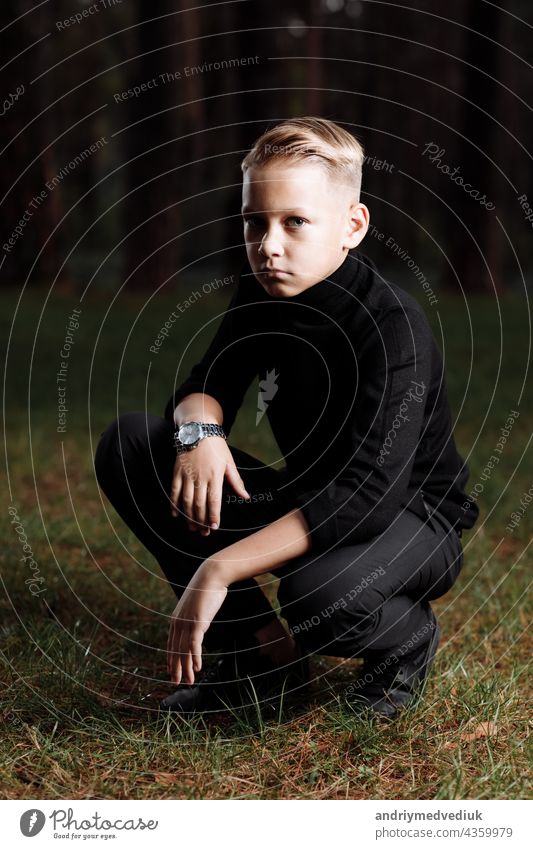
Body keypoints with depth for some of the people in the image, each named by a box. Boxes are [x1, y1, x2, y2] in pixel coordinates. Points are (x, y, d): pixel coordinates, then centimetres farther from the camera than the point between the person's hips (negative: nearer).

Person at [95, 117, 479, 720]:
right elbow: (209, 381, 3)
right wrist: (199, 426, -25)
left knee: (321, 591, -43)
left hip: (410, 526, -6)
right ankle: (264, 651, -4)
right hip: (309, 505, 7)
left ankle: (407, 639, -1)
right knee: (127, 445, -9)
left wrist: (220, 570, -39)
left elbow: (369, 494, -35)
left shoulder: (395, 328, -26)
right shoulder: (262, 293, -3)